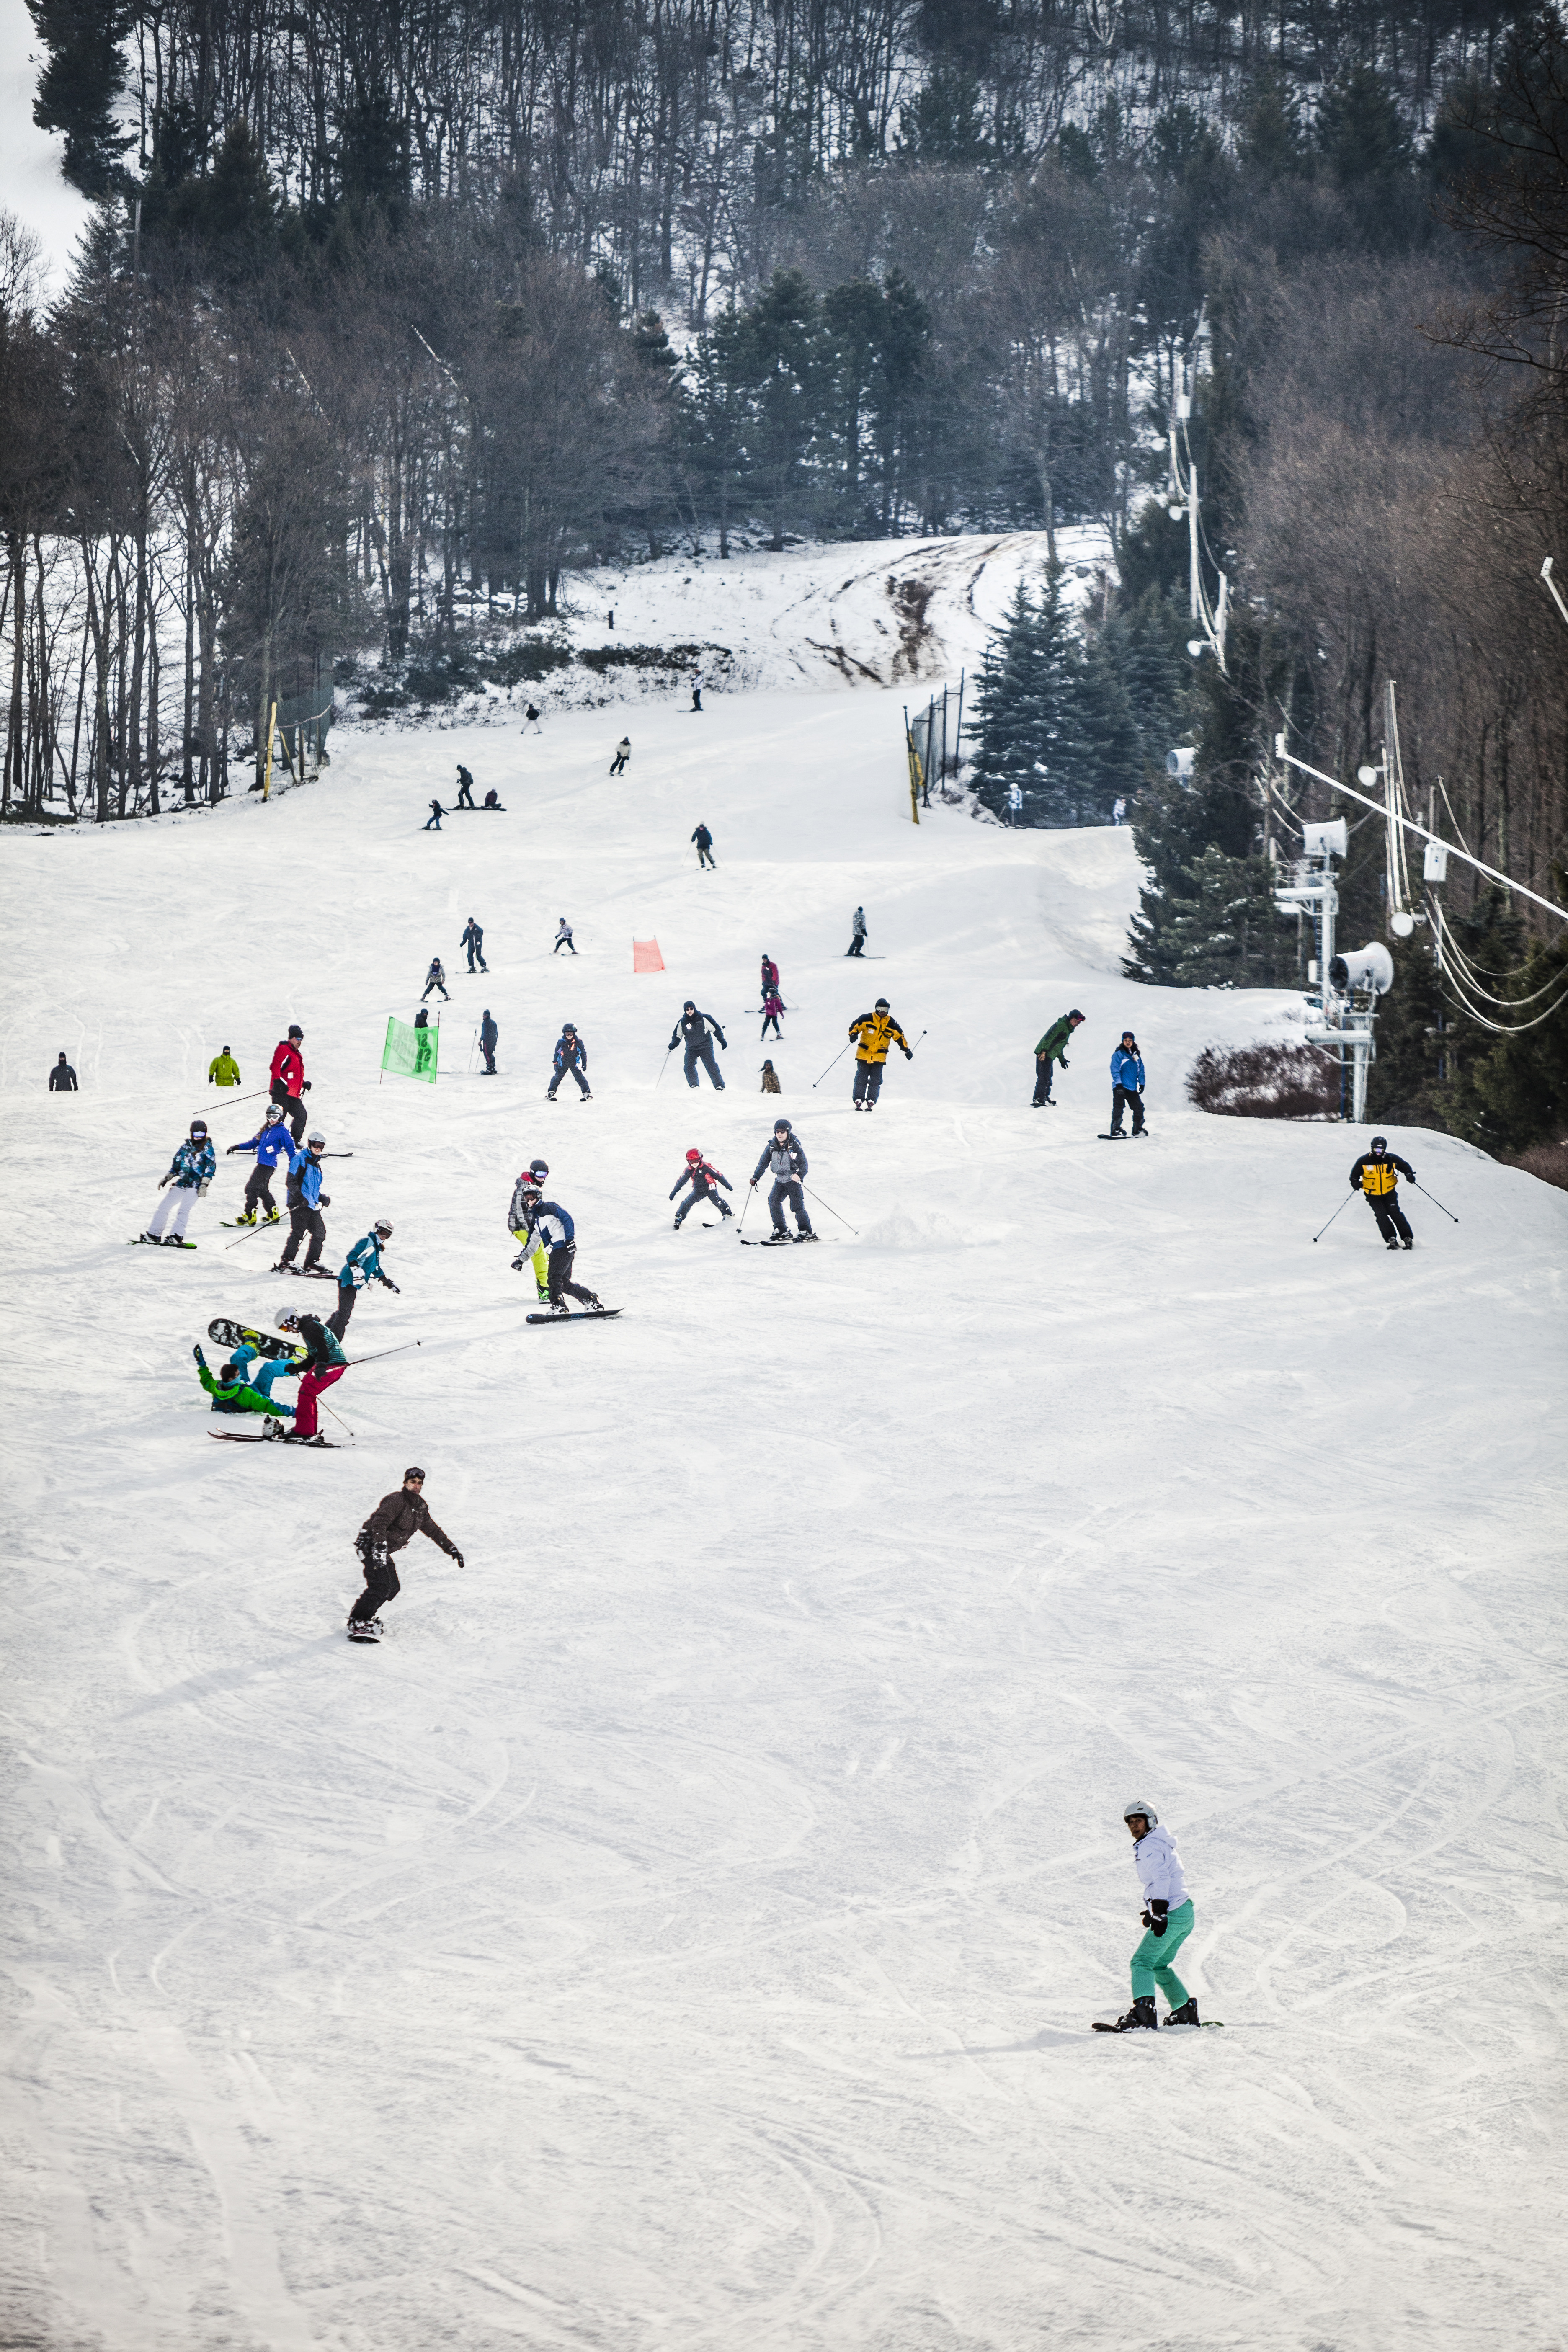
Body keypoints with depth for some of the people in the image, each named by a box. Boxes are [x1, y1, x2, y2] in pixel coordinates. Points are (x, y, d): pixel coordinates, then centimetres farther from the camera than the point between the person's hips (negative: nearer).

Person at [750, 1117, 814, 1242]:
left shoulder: (794, 1146, -8)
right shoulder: (772, 1146, 5)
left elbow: (804, 1163, -11)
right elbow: (764, 1162, 16)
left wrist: (799, 1175, -28)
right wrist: (756, 1177, 12)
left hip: (793, 1179, -5)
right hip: (780, 1180, 5)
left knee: (797, 1205, -14)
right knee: (773, 1200, -11)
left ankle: (805, 1231, -6)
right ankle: (781, 1230, -4)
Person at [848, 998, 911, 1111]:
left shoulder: (891, 1024, 2)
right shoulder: (867, 1019, -4)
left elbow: (900, 1036, 10)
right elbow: (855, 1026, -1)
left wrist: (907, 1050, 6)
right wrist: (853, 1034, -22)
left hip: (879, 1057, 1)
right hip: (863, 1054, -1)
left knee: (875, 1081, -1)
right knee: (861, 1079, 0)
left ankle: (871, 1101, 6)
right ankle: (858, 1101, 6)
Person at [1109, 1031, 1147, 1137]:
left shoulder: (1136, 1056, 14)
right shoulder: (1119, 1054, -3)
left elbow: (1141, 1071, 20)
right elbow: (1115, 1070, -10)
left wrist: (1142, 1084, 12)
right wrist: (1118, 1083, -19)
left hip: (1133, 1088, 6)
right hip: (1120, 1087, -6)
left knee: (1139, 1107, 7)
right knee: (1118, 1107, -12)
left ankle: (1138, 1129, 17)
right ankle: (1115, 1129, -13)